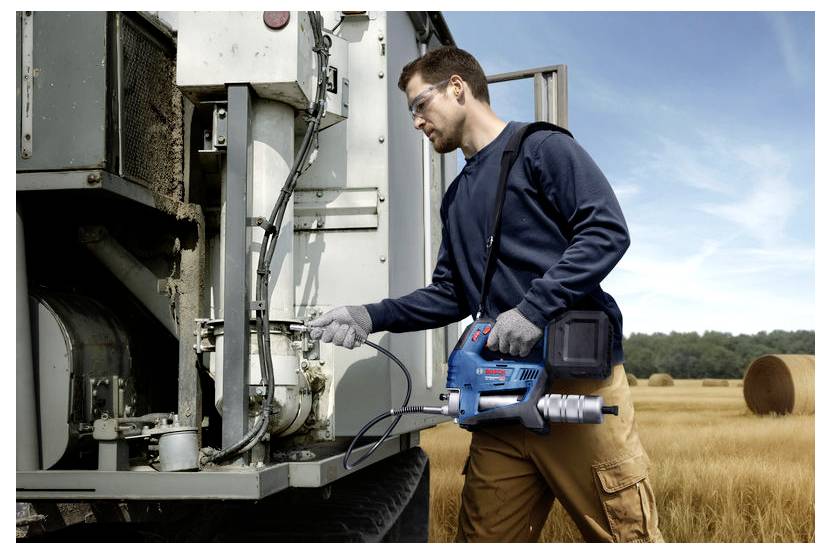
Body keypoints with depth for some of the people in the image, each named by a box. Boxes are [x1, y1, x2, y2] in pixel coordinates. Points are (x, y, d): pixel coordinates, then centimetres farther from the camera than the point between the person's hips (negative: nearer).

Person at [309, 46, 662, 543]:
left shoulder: (540, 148, 2)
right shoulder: (456, 198, 25)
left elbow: (608, 229, -10)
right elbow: (451, 296, 21)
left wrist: (535, 308, -19)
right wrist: (371, 316, 7)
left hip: (580, 376, -7)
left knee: (627, 535, -5)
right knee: (484, 537, 6)